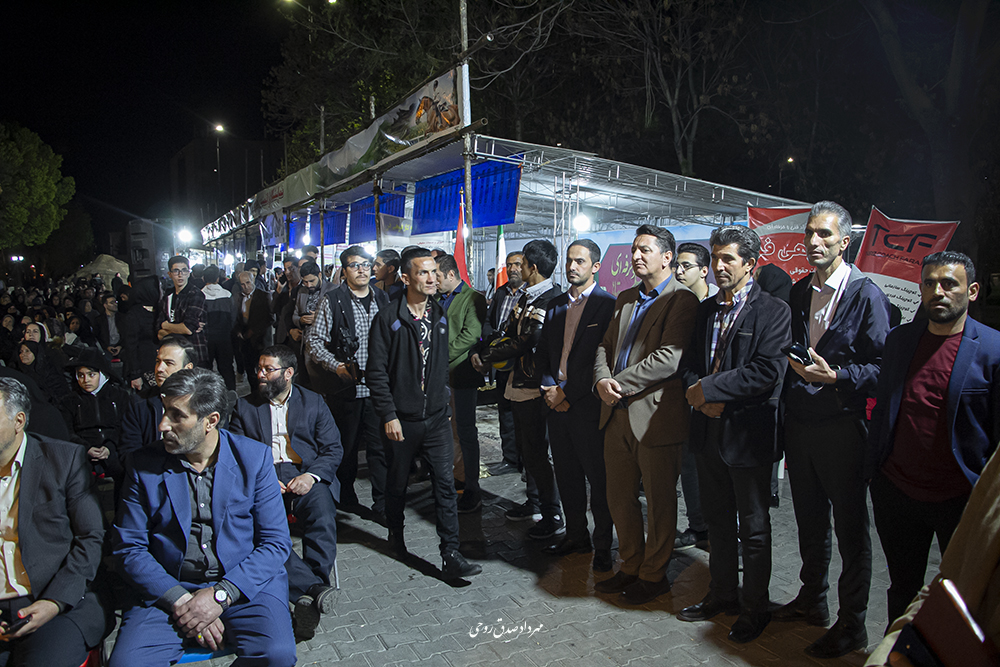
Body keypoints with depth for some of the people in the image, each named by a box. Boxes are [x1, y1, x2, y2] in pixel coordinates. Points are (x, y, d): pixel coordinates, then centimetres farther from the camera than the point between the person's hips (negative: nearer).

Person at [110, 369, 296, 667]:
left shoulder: (255, 458, -2)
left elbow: (276, 542, -3)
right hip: (166, 589, 1)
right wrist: (180, 601, -13)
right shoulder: (145, 465, 2)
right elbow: (128, 548, 0)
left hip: (243, 584, -1)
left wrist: (220, 594, -16)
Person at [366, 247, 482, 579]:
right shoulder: (388, 318, -9)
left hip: (436, 416, 3)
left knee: (445, 483, -2)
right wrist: (388, 416, -14)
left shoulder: (440, 315, 7)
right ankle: (395, 533, 40)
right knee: (397, 483, 14)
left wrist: (445, 404, 14)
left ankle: (451, 555, 4)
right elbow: (376, 372, -10)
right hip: (401, 419, -3)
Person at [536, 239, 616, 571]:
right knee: (567, 475, 15)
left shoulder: (608, 305, -7)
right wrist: (549, 388, -1)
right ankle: (576, 535, 31)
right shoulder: (555, 305, 13)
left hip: (588, 405, -6)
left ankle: (602, 544, 18)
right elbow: (543, 351, 15)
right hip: (556, 403, 6)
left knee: (598, 478, 3)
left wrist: (568, 393, -13)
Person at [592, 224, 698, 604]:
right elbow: (606, 345, 15)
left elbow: (668, 359, -20)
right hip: (617, 415, 7)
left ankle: (654, 575, 27)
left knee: (659, 504, 9)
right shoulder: (625, 298, 16)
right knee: (619, 499, 16)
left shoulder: (682, 299, -10)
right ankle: (631, 567, 34)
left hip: (655, 415, -7)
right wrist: (602, 380, -5)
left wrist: (618, 383, -17)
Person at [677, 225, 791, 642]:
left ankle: (754, 608, 26)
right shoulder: (705, 309, 10)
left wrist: (709, 389, -19)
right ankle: (722, 594, 35)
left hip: (748, 434, -6)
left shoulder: (773, 311, -10)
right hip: (708, 432, 6)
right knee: (718, 521, 19)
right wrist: (700, 397, -10)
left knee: (753, 528, 9)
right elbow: (690, 363, 10)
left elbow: (768, 371, -20)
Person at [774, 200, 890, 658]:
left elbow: (882, 367, -11)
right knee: (809, 521, 19)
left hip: (842, 427, -6)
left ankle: (852, 624, 23)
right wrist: (787, 418, 9)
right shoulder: (798, 293, 9)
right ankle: (812, 600, 37)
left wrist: (836, 376, -25)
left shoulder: (866, 294, -9)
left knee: (850, 528, 7)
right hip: (800, 426, 6)